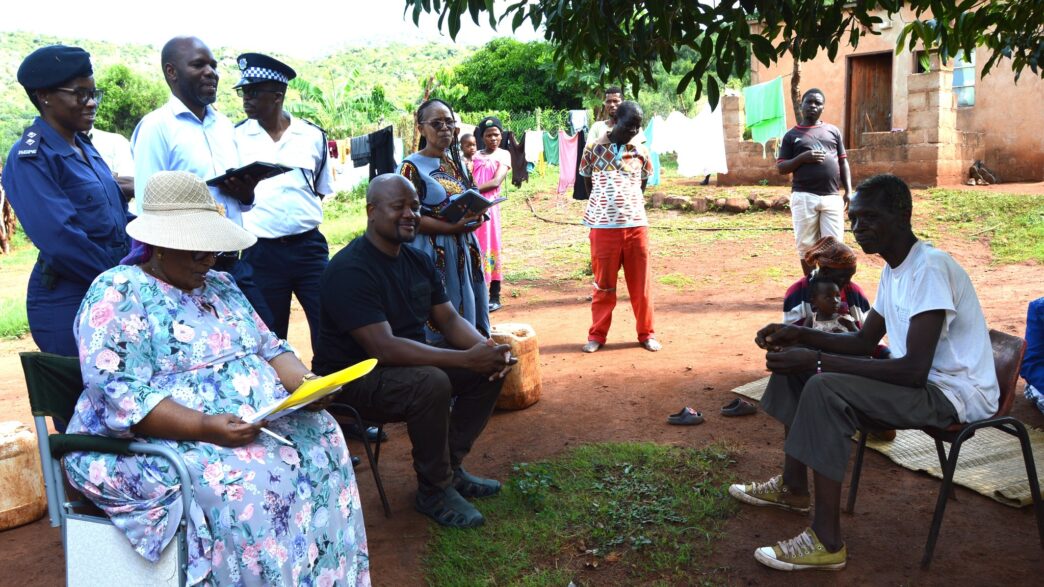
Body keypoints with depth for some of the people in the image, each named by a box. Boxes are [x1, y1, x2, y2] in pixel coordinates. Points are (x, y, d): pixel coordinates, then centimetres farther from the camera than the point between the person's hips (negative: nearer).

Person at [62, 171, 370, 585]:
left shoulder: (220, 285, 14)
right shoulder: (118, 294, -9)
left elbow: (269, 348, 13)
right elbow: (118, 397, -19)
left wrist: (304, 383, -8)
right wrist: (203, 427, -30)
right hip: (152, 443, -6)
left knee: (320, 438, -17)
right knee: (248, 479, -32)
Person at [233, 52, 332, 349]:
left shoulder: (313, 135, 4)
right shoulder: (236, 136, 2)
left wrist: (304, 214, 0)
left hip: (309, 246, 1)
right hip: (261, 252, 0)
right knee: (270, 338, 10)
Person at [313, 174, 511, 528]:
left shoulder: (418, 260, 5)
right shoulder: (350, 270, -23)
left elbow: (449, 319, 6)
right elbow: (383, 347, -32)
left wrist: (486, 347, -17)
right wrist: (466, 359, -35)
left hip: (410, 362, 9)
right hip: (352, 379, -9)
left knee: (491, 366, -4)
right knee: (431, 383, -35)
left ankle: (451, 466, 7)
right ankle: (433, 490, -12)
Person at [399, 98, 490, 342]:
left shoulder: (457, 163, 13)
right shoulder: (412, 167, -7)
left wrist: (475, 218, -4)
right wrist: (452, 228, -22)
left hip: (463, 250, 7)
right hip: (433, 255, -6)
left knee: (467, 312, 9)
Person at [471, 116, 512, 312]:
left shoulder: (503, 155, 5)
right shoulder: (475, 156, 17)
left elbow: (496, 182, -8)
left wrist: (474, 189, -16)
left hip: (488, 206, -3)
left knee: (490, 248, -2)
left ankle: (494, 297, 3)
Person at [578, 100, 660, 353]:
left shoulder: (641, 151, 6)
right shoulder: (594, 149, 0)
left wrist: (629, 205, 14)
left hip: (636, 224, 2)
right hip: (604, 226, -2)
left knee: (641, 283, 7)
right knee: (603, 283, 6)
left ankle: (646, 333, 19)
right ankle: (597, 334, 18)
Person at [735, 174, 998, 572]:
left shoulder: (930, 268, -23)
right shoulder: (894, 267, 8)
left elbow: (914, 370, -30)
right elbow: (864, 342, 16)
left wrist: (816, 360, -30)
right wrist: (799, 335, 0)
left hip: (957, 394, -10)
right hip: (921, 380, 10)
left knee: (825, 389, -30)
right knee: (796, 361, 7)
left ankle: (827, 542, -23)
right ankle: (793, 487, 16)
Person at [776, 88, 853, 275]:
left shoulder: (833, 131, 14)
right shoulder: (791, 135, 8)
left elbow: (843, 162, 14)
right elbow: (781, 168, 3)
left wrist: (848, 191, 5)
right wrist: (803, 157, -12)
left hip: (832, 197, 1)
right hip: (804, 197, -1)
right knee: (806, 245, 4)